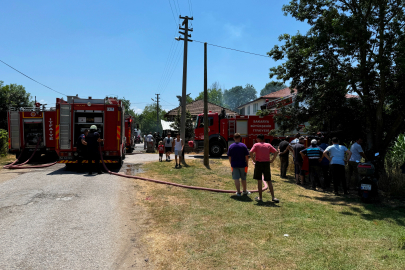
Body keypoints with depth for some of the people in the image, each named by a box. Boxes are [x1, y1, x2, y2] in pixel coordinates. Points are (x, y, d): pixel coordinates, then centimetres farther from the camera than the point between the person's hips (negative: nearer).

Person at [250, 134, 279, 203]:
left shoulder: (256, 145, -1)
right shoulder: (268, 145, 7)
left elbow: (251, 152, -16)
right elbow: (276, 152, -1)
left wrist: (254, 160, -6)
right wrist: (272, 160, 2)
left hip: (259, 163, -3)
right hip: (267, 164, 3)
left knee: (259, 181, 5)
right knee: (269, 181, 9)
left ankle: (260, 197, 9)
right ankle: (273, 197, 5)